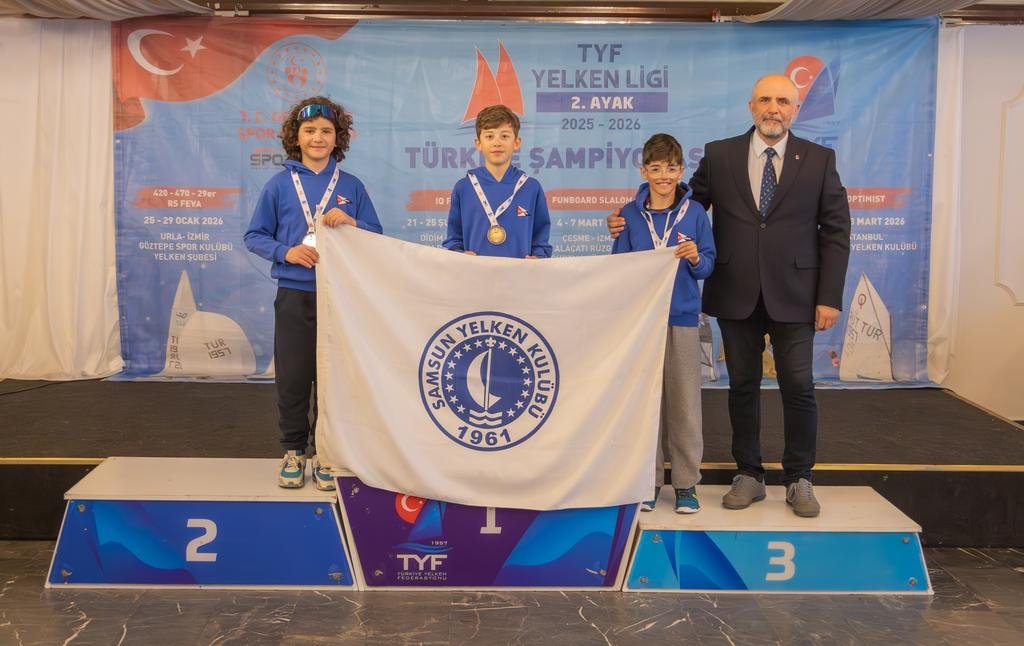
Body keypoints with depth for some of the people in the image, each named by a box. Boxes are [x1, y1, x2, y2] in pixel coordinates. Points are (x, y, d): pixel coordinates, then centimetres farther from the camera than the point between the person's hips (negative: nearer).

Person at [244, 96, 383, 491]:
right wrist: (286, 252, -12)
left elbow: (376, 238, 6)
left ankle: (324, 451, 19)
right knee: (292, 378, 4)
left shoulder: (351, 187, 5)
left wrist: (352, 223, -14)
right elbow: (254, 237, 5)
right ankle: (293, 450, 20)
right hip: (294, 295, 0)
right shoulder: (279, 184, 3)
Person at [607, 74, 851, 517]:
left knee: (798, 387, 1)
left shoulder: (819, 160, 2)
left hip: (793, 296, -1)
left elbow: (836, 231, 1)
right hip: (736, 295, 1)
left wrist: (830, 297, -5)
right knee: (743, 386, 9)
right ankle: (748, 476, 23)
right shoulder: (719, 155, 4)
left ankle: (799, 480, 18)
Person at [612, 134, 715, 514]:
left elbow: (707, 266, 2)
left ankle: (686, 482, 14)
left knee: (684, 404, 2)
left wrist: (695, 258, -19)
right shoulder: (630, 215, 4)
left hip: (682, 318, -1)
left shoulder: (695, 213, 2)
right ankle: (648, 479, 18)